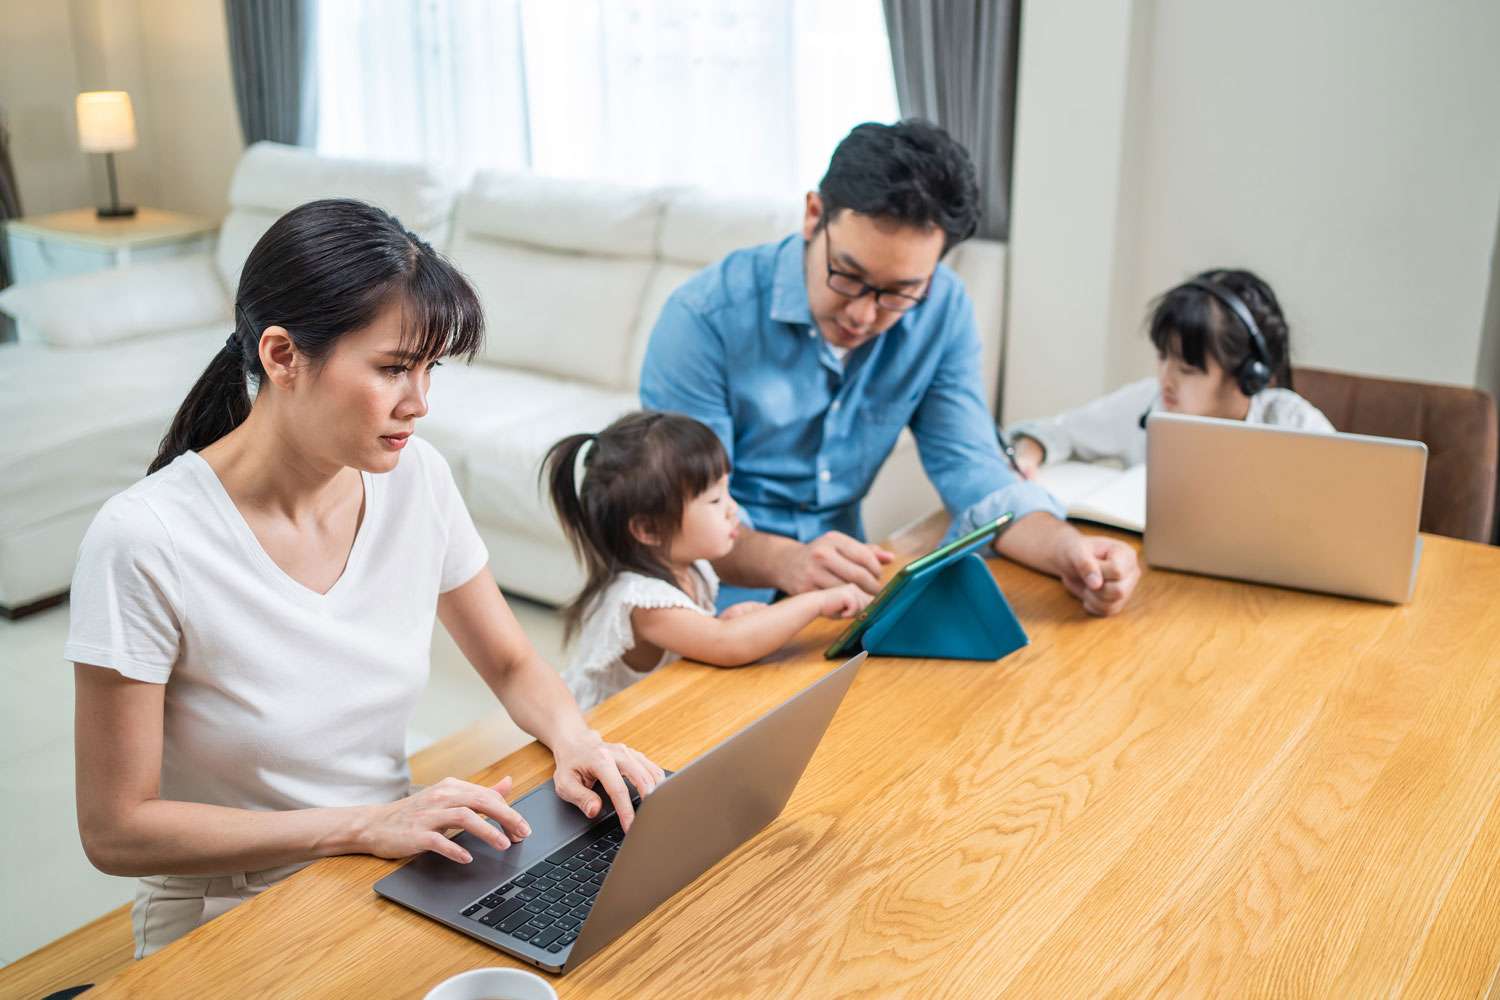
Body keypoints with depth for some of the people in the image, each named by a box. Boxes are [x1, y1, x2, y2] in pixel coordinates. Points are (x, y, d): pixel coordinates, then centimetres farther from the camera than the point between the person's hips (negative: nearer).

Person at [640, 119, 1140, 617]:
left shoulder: (943, 312, -5)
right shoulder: (705, 318, -17)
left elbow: (971, 469, -3)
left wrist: (1067, 549, -22)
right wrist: (787, 563, -38)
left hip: (842, 595, 3)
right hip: (726, 599, -3)